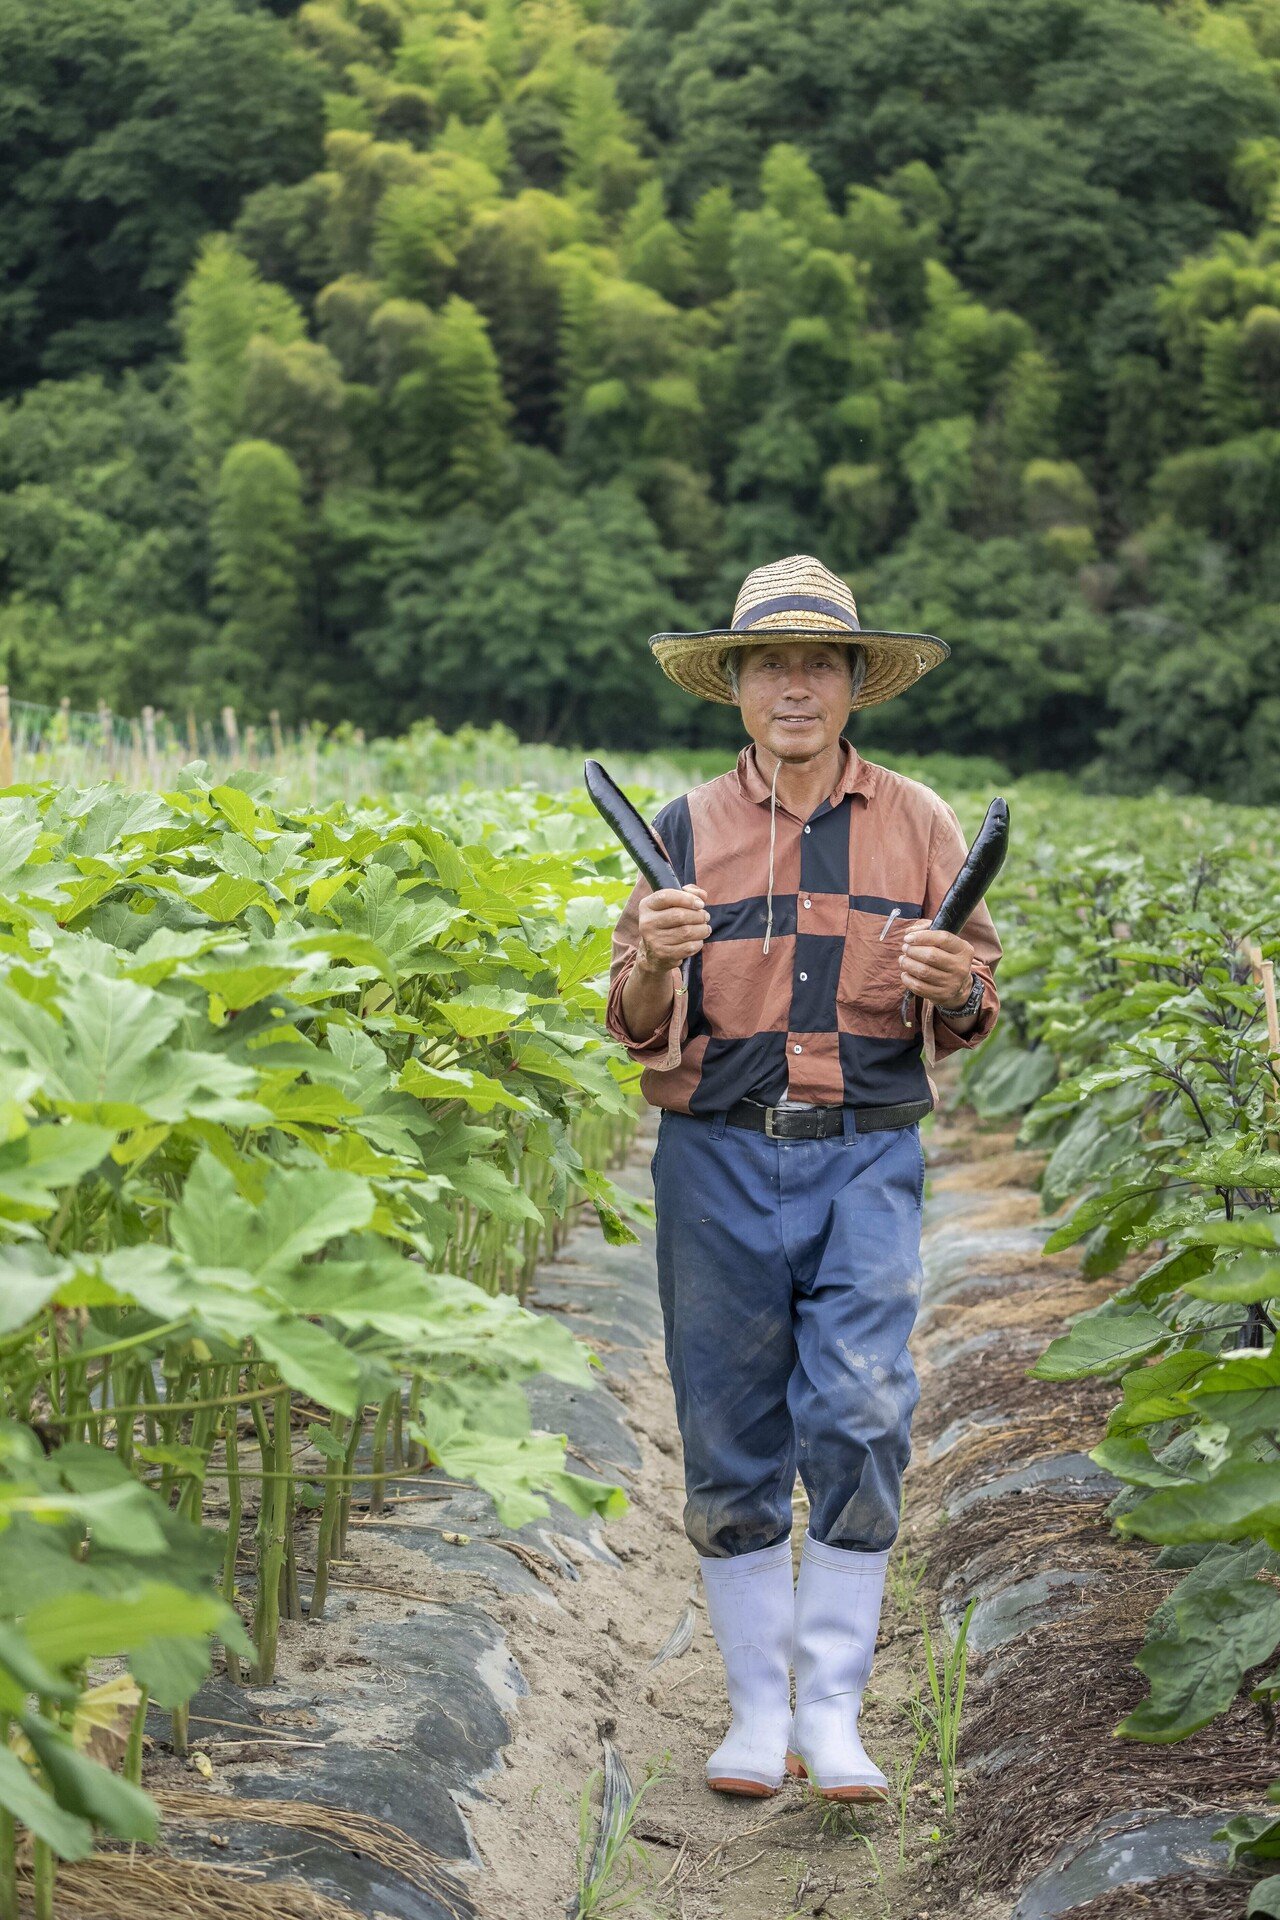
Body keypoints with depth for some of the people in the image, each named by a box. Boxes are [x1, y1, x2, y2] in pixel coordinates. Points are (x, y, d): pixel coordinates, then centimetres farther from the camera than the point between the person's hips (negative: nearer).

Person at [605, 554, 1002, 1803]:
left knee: (860, 1418, -10)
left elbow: (966, 1018, 10)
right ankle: (757, 1709, 15)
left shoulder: (917, 824, 7)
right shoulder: (687, 829, 7)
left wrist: (952, 985, -14)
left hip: (865, 1160, 0)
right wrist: (655, 963, -17)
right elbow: (638, 1029, 6)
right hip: (719, 1160, 1)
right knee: (730, 1436, 3)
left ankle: (833, 1710, 3)